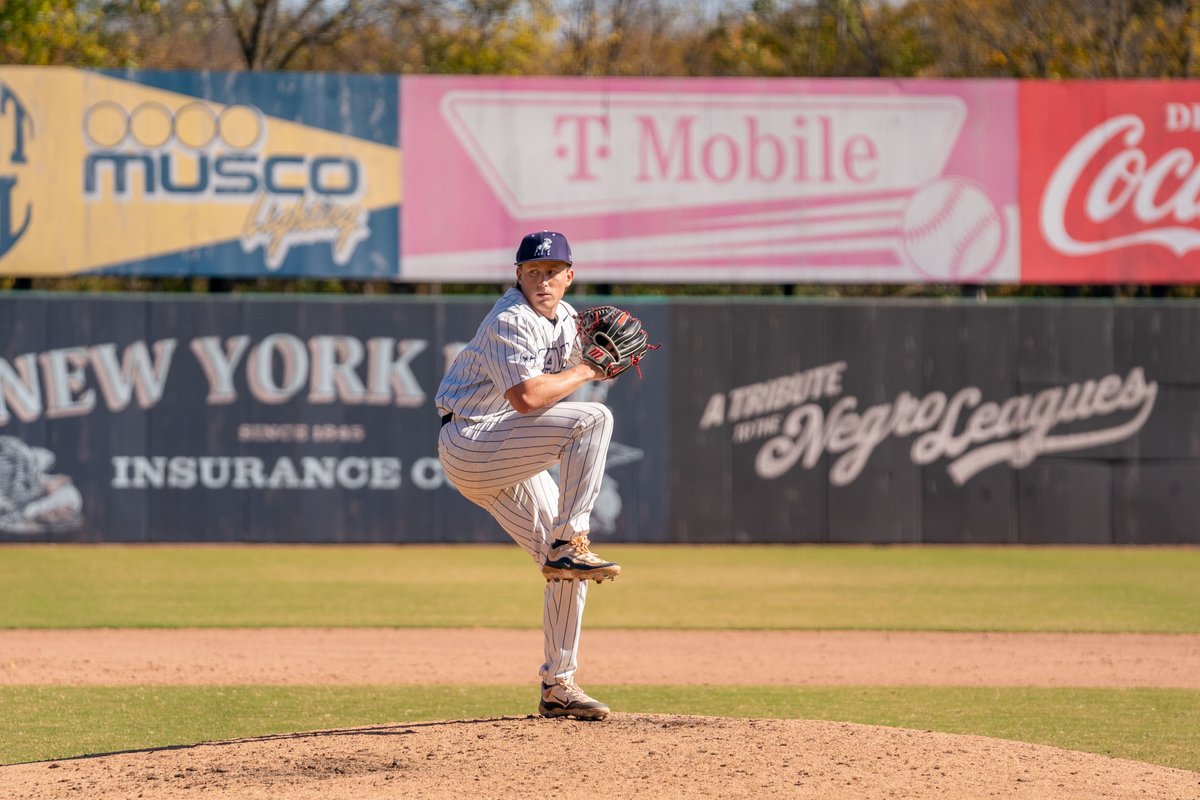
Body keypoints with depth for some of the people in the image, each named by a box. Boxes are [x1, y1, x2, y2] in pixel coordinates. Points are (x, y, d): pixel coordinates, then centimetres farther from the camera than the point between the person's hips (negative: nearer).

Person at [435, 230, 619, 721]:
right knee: (593, 420, -26)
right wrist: (585, 372, -16)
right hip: (470, 445, -9)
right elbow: (527, 396, -29)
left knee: (567, 569, 7)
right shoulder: (511, 321, -18)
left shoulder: (563, 318, 11)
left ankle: (558, 686, 15)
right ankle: (568, 546, -26)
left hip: (508, 458, 9)